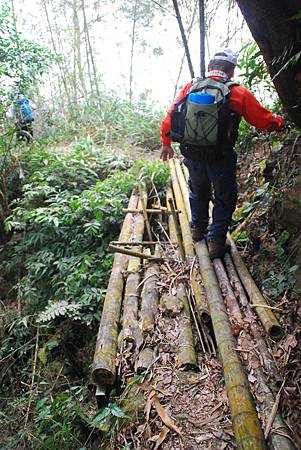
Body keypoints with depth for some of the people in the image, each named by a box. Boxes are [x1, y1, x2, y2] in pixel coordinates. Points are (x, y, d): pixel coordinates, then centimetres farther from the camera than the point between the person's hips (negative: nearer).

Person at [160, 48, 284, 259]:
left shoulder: (190, 87, 1)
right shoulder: (238, 93, -6)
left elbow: (170, 117, 4)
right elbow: (265, 120, 2)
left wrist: (166, 143, 19)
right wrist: (281, 122, 23)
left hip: (193, 156, 4)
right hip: (221, 160, -3)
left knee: (198, 192, 27)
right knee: (224, 199, 16)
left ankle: (198, 227, 44)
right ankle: (216, 241, 16)